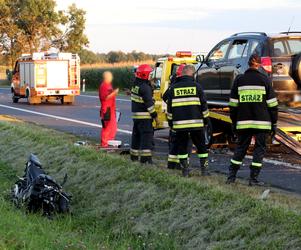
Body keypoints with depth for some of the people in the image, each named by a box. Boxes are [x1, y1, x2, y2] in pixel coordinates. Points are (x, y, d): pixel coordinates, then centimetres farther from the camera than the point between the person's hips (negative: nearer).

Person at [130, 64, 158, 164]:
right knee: (147, 136, -8)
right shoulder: (145, 87, -18)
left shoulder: (135, 85, 11)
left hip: (135, 115, 9)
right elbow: (149, 103, -19)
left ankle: (134, 156, 24)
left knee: (136, 135, 17)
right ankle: (145, 158, -13)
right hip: (144, 116, -9)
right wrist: (154, 115, -13)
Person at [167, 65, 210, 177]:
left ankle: (185, 169, 7)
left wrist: (171, 121, 18)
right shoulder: (196, 86, -1)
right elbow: (203, 104, 1)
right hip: (196, 123, -1)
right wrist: (206, 118, 12)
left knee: (182, 147, 9)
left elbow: (169, 106, 11)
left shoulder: (174, 87, 7)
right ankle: (204, 169, 7)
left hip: (179, 123, 2)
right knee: (201, 146, 9)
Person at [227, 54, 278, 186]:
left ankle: (231, 176, 11)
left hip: (243, 122, 3)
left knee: (241, 147, 13)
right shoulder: (264, 80, 0)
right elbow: (272, 104, -1)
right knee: (259, 148, 5)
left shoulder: (239, 80, 6)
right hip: (262, 122, -3)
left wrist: (234, 122, 15)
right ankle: (253, 178, 0)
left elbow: (233, 104, 7)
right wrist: (274, 122, 5)